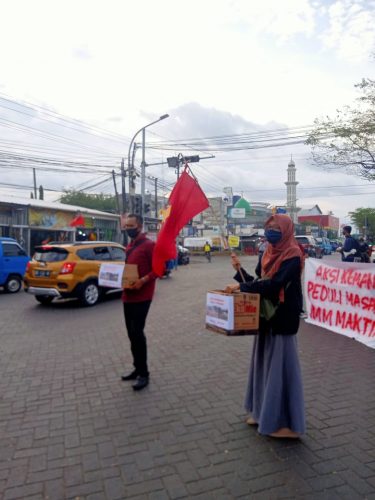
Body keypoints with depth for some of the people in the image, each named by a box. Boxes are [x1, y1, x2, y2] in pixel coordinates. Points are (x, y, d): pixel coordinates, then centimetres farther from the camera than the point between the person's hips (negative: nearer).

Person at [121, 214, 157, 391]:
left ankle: (144, 373, 3)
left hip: (141, 296, -9)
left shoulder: (149, 245, -11)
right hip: (128, 296, 9)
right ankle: (137, 368, 24)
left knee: (137, 333, -8)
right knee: (131, 333, 12)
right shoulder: (129, 246, 15)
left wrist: (143, 280, -25)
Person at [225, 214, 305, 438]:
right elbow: (257, 282, 10)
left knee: (280, 366, 0)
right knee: (264, 363, 16)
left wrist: (241, 287, -23)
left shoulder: (292, 256, -16)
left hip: (283, 318, -8)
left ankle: (285, 421, 14)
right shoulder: (269, 253, 9)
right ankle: (264, 411, 32)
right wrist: (240, 269, -3)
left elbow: (274, 284, -26)